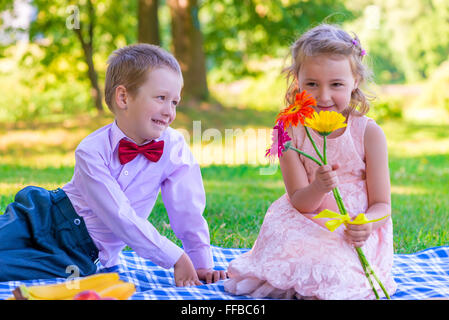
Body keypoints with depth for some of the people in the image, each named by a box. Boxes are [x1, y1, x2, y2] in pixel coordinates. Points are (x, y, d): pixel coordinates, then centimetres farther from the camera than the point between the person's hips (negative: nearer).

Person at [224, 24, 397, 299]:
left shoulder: (369, 132, -7)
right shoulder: (291, 132, -4)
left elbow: (382, 205, -5)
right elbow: (299, 203, -7)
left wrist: (366, 225, -29)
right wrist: (319, 188, -31)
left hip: (354, 234, -2)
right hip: (309, 229, 2)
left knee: (332, 274, -29)